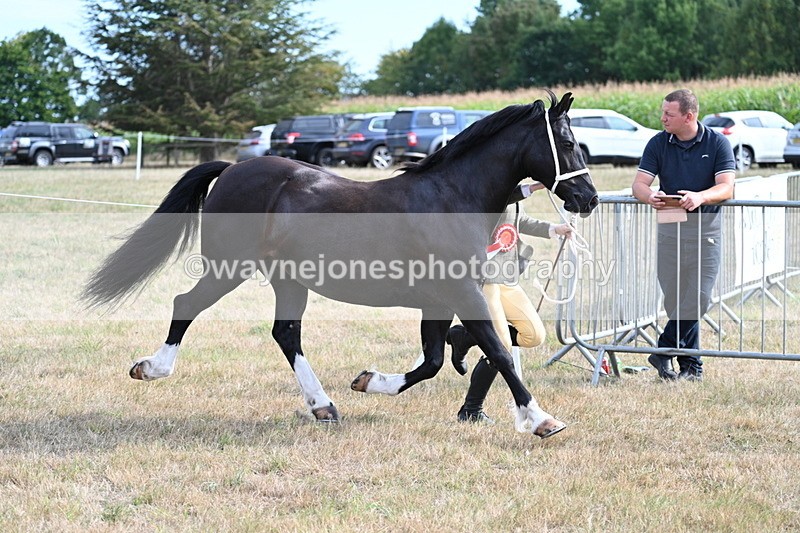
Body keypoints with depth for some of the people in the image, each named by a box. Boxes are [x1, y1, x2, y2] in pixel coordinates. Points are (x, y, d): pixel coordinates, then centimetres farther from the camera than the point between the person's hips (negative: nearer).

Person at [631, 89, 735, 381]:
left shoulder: (717, 143, -1)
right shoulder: (658, 144, 4)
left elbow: (726, 187, -10)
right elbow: (639, 183, -2)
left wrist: (700, 197, -30)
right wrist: (649, 196, -27)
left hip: (705, 227, -2)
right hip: (669, 226, 2)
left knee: (698, 298, -8)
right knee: (675, 299, 0)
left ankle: (664, 351, 4)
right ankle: (692, 365, 9)